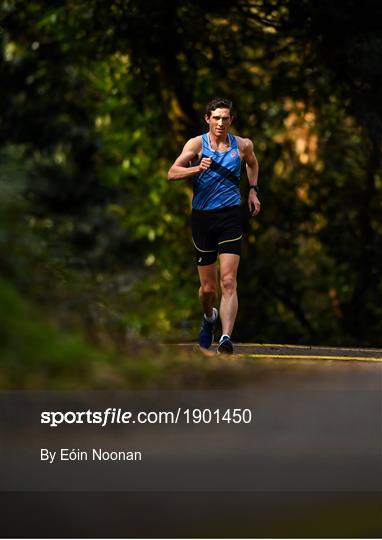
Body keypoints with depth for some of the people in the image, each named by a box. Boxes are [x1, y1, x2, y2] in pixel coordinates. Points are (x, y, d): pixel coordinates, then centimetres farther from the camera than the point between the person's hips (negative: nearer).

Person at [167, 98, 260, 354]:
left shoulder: (243, 145, 5)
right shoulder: (197, 144, -2)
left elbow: (253, 164, 29)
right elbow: (172, 173, -13)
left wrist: (253, 190, 17)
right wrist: (197, 169, -29)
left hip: (230, 217, 0)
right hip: (202, 216, 0)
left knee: (228, 282, -15)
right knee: (208, 287, 8)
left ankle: (226, 338, -23)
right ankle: (210, 317, 41)